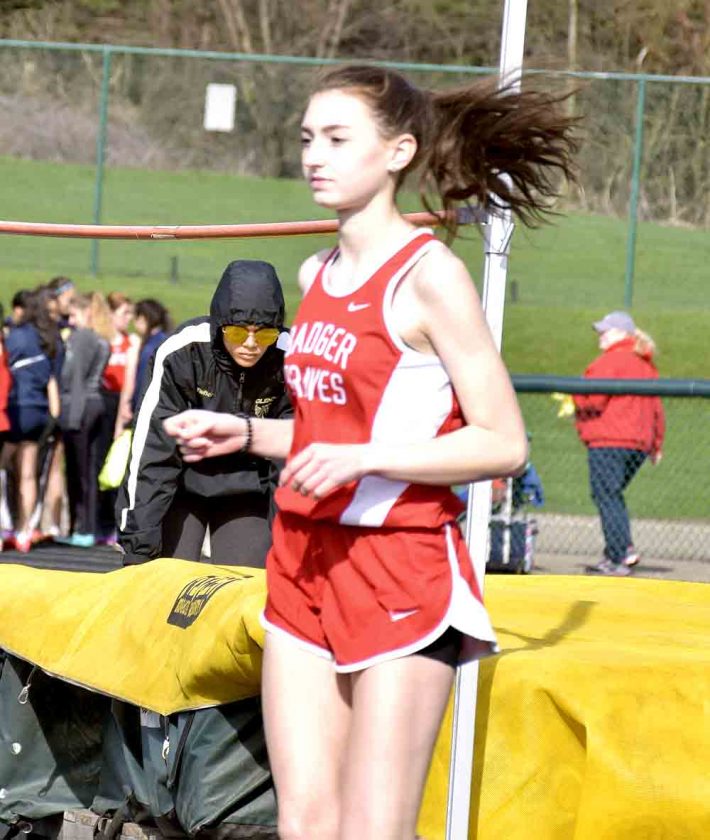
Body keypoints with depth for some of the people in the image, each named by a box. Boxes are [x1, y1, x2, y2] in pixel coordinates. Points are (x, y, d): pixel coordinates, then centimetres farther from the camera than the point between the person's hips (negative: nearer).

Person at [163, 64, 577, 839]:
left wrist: (364, 459, -22)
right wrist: (246, 434, 8)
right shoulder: (317, 275, 12)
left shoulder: (429, 275, -11)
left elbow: (504, 444, -13)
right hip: (306, 562, 7)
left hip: (401, 570, -7)